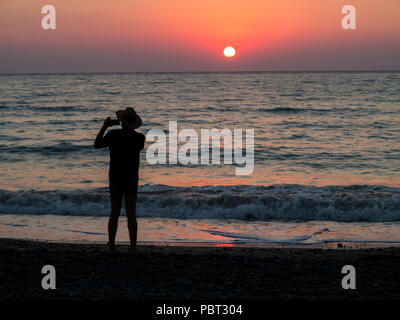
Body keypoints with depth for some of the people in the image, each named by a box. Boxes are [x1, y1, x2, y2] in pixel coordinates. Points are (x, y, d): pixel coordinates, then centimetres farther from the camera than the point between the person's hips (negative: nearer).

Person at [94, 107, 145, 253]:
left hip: (115, 180, 0)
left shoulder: (112, 134, -10)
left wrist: (104, 127, 10)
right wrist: (131, 130, 16)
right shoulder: (139, 137, -9)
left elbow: (96, 145, 6)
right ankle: (133, 248, 5)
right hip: (132, 181, 0)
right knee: (131, 214, 5)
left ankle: (111, 246, 9)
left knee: (114, 213, 9)